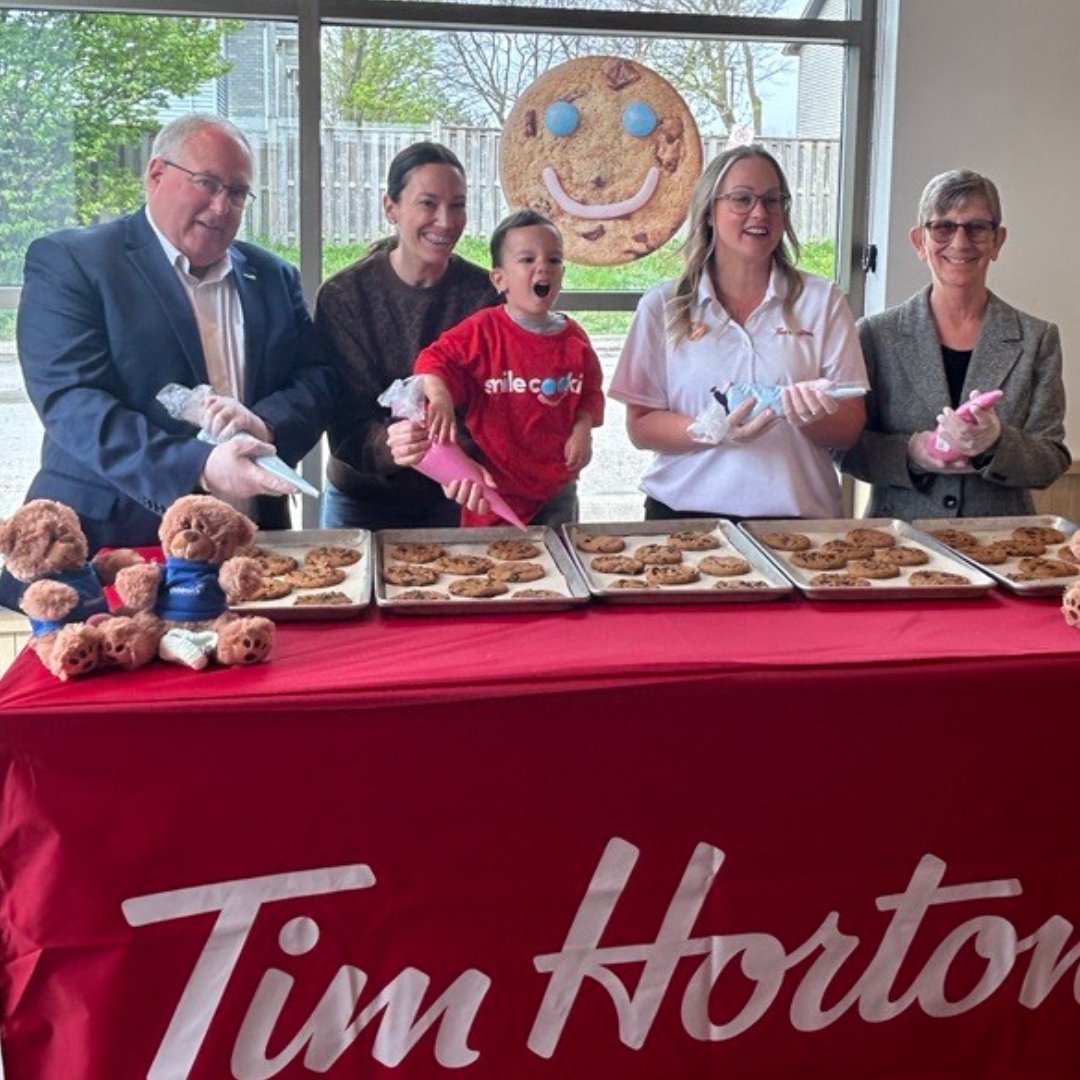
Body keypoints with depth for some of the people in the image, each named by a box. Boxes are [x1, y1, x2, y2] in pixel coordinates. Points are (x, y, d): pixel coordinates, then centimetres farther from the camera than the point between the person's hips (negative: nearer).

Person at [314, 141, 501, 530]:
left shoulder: (485, 294, -10)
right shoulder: (342, 296, -13)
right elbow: (347, 428, -17)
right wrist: (391, 444, -40)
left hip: (454, 503, 1)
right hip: (362, 504, -1)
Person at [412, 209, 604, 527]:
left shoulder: (574, 339, 2)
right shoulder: (483, 330, -10)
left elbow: (590, 393, 12)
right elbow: (436, 360, -12)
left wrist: (583, 429, -6)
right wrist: (439, 396, -31)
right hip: (494, 487, -4)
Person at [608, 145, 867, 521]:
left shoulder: (822, 301, 6)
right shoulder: (663, 307, 5)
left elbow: (851, 429, 5)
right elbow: (640, 426, 2)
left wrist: (813, 418, -16)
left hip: (796, 516, 0)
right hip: (684, 514, 0)